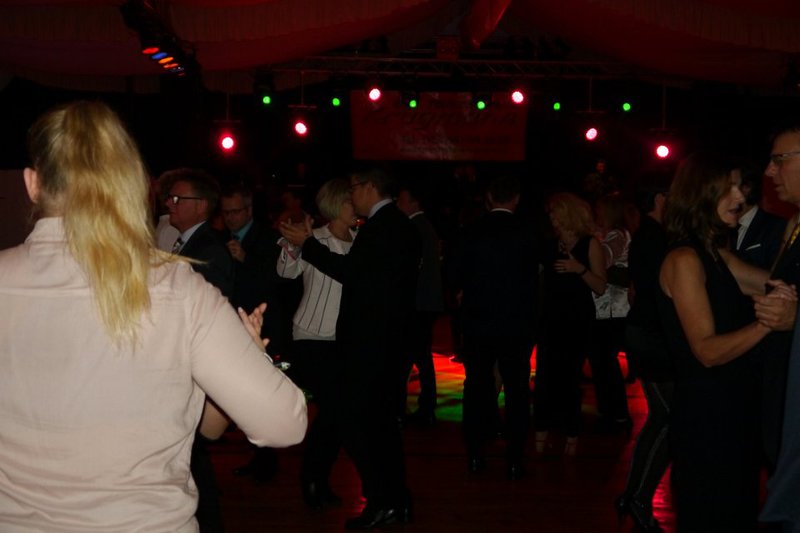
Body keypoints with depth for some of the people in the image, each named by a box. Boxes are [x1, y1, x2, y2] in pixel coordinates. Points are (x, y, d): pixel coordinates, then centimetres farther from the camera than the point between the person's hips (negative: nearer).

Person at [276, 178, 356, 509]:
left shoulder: (360, 241, 5)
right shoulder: (313, 240, -7)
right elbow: (287, 271, -23)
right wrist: (292, 242, -40)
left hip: (345, 341, 5)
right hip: (313, 339, -5)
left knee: (339, 411, 8)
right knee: (331, 409, -7)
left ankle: (320, 482, 26)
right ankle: (310, 478, 16)